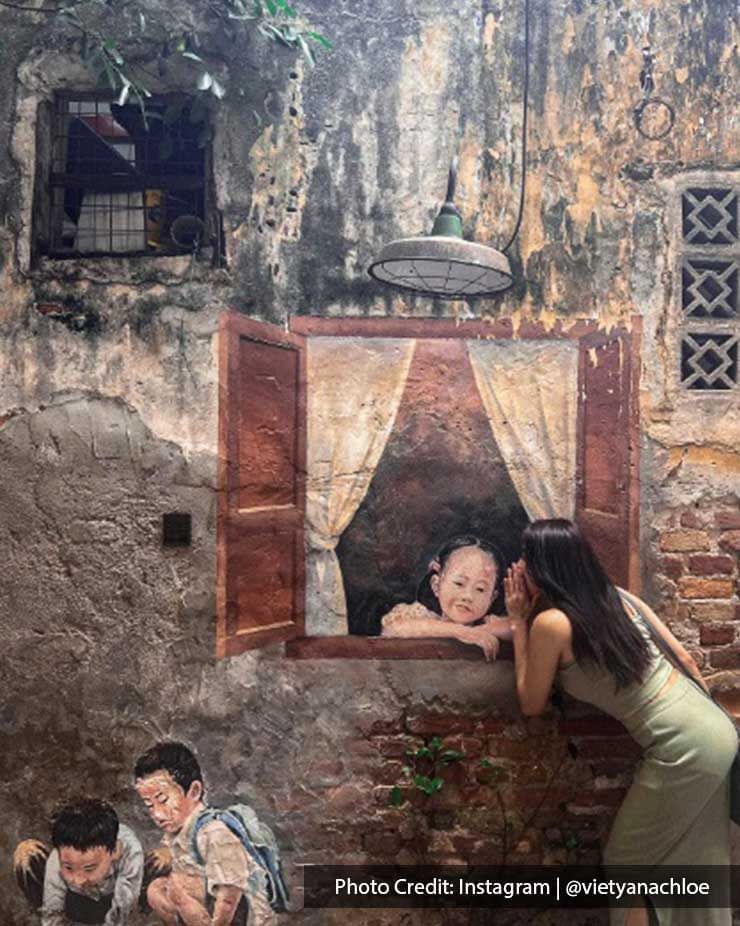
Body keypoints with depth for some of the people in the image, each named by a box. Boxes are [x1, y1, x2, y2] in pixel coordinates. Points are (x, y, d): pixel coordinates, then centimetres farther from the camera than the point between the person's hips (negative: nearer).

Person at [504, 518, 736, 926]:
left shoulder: (551, 622, -16)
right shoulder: (618, 596, 4)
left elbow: (531, 705, -1)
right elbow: (683, 658, 10)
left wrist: (519, 623, -1)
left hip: (683, 747, -8)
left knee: (628, 859, 13)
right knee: (695, 863, 23)